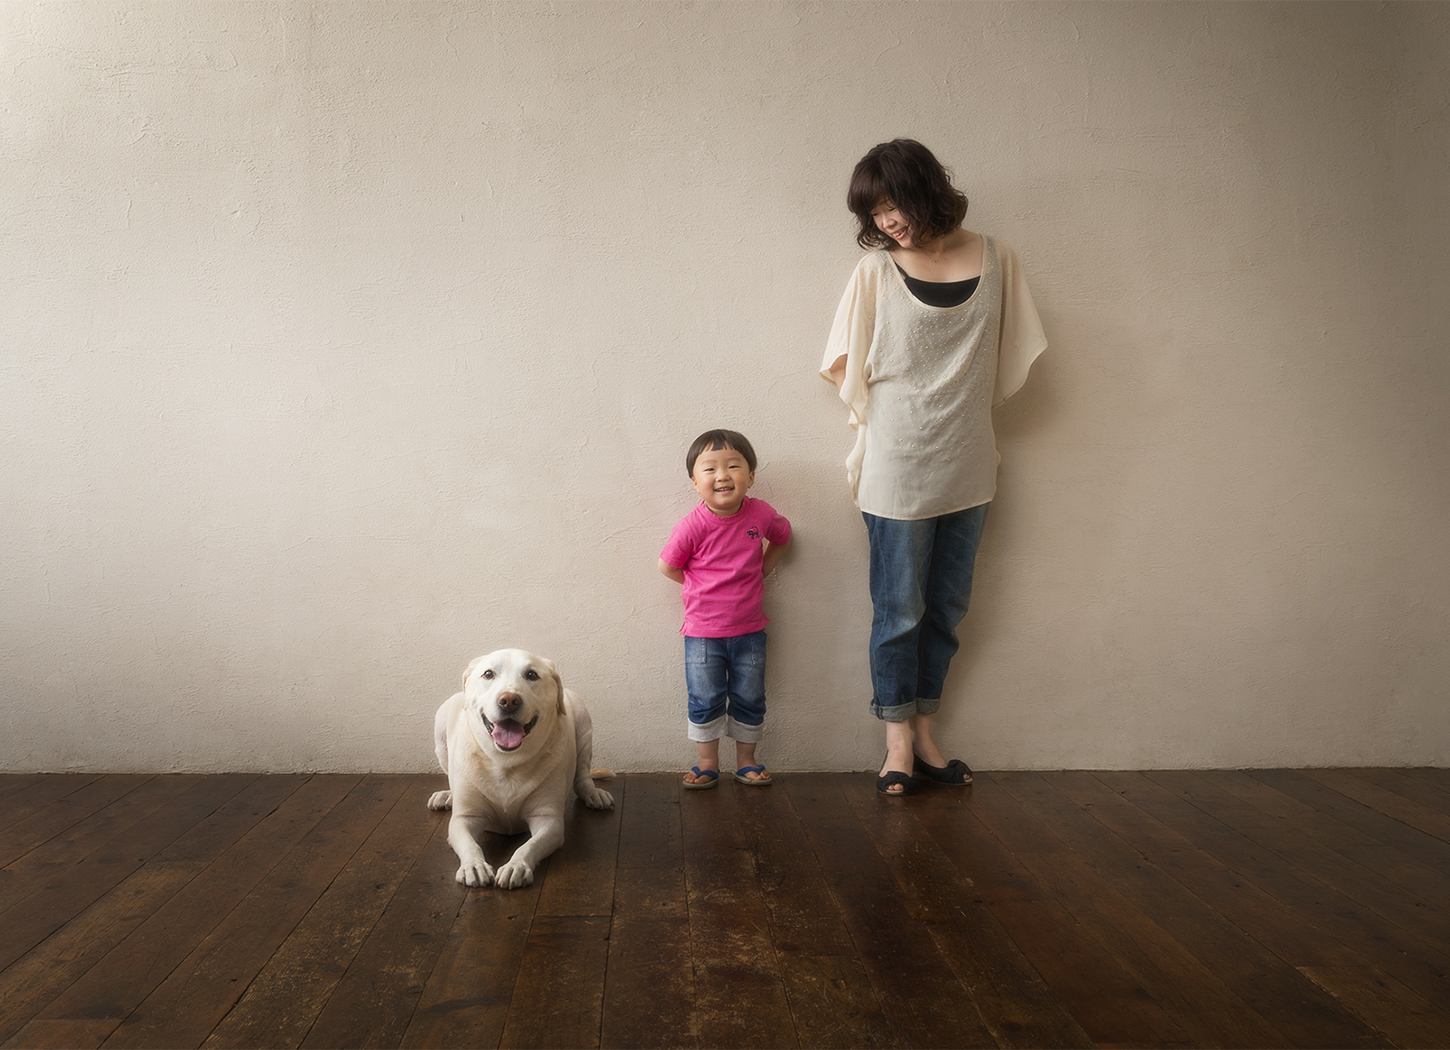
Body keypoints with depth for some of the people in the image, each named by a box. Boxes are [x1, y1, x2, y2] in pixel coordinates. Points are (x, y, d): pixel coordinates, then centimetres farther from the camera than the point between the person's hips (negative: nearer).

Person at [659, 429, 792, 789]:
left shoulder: (761, 514, -9)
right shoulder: (694, 525, -17)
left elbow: (782, 537, 13)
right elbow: (668, 566, -5)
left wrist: (760, 572, 5)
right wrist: (707, 587, -2)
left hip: (750, 630, 2)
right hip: (703, 632, -2)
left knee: (749, 700, 13)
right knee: (705, 702, 7)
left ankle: (746, 761, 31)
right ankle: (708, 765, 24)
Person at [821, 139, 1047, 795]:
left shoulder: (995, 260, 2)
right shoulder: (876, 270, -4)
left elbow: (1011, 356, 11)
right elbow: (847, 367, 2)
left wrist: (960, 413, 6)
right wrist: (884, 419, -2)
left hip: (967, 466, 3)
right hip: (897, 469, -3)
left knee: (946, 607, 12)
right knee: (899, 609, 4)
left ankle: (923, 734, 26)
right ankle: (898, 743, 18)